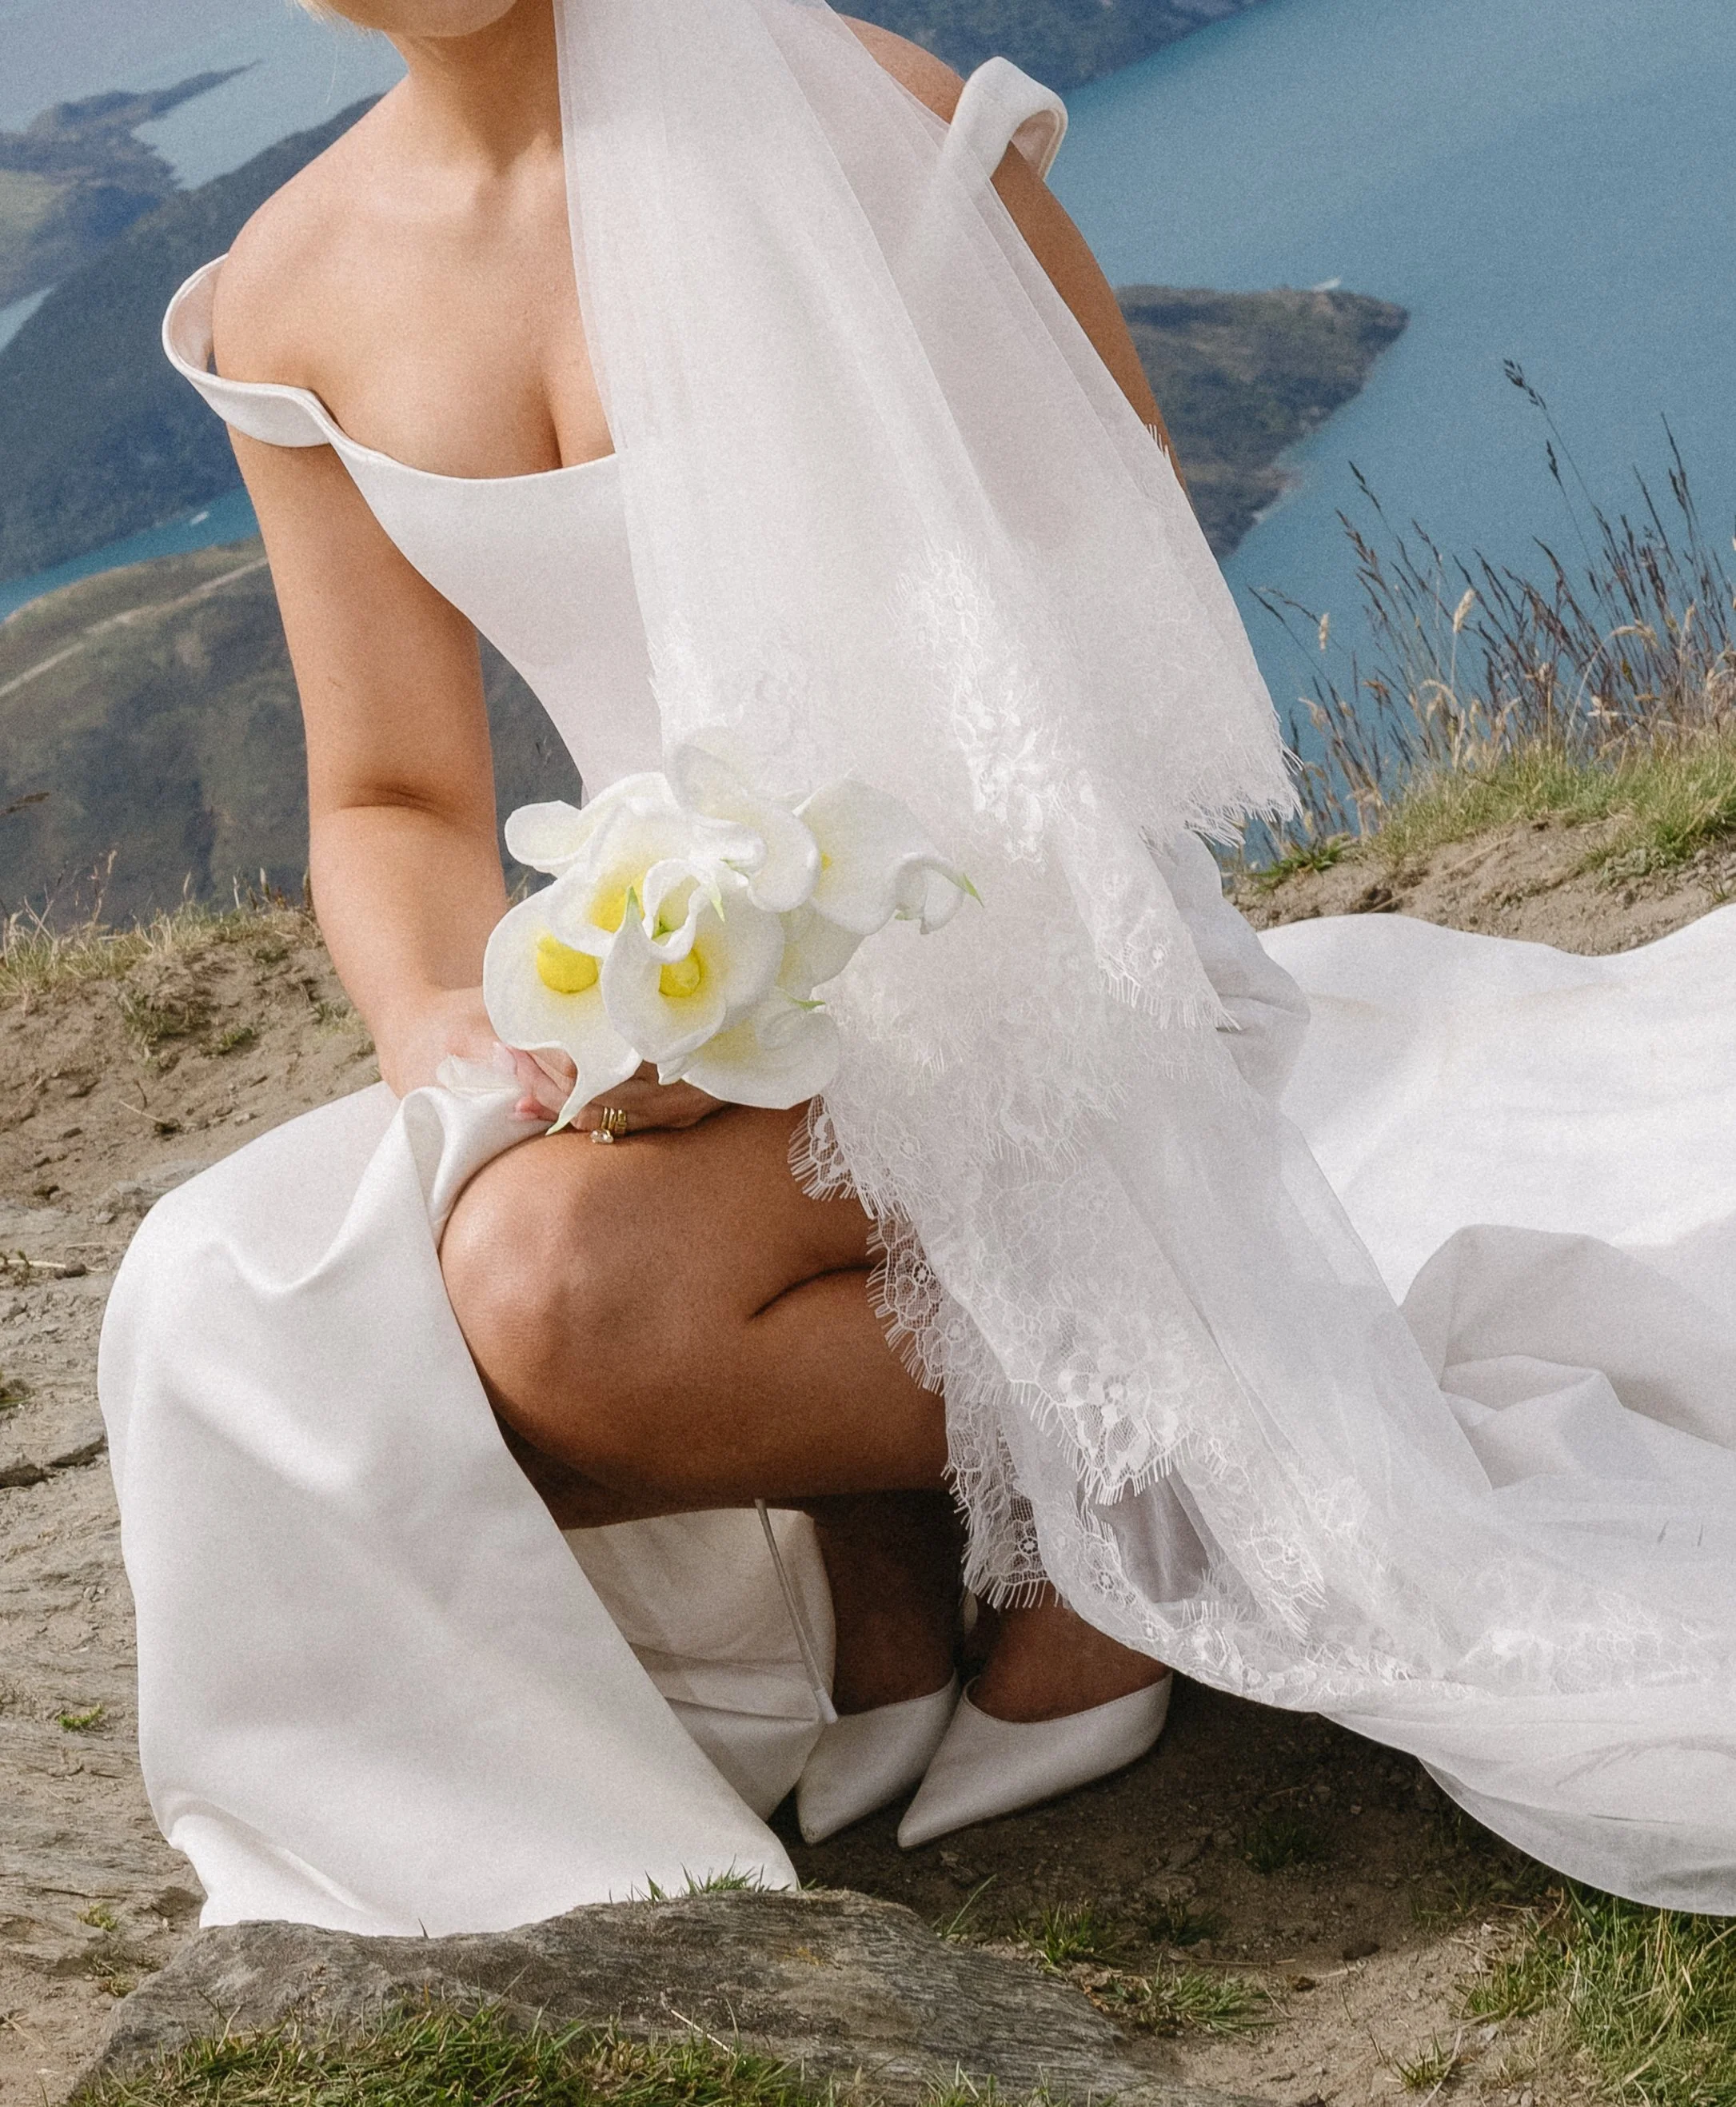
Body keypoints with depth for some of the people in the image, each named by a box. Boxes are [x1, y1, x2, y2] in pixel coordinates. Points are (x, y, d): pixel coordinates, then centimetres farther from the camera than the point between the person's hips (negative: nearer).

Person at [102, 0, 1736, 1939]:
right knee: (225, 1316, -20)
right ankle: (877, 1555, -1)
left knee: (568, 1292, -33)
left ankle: (1113, 1474, -7)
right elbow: (395, 800, 9)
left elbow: (1119, 618, -9)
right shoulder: (291, 302, 5)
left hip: (1012, 955, -5)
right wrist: (436, 1022, -16)